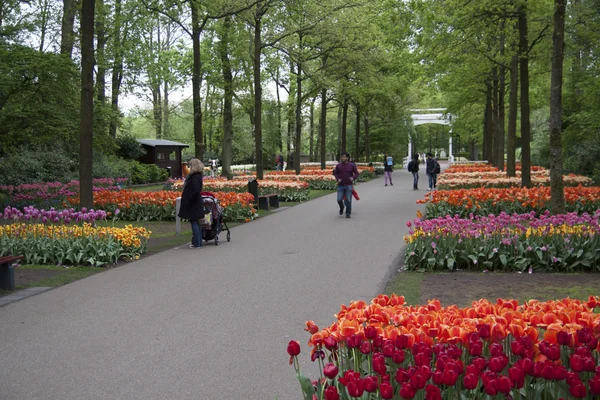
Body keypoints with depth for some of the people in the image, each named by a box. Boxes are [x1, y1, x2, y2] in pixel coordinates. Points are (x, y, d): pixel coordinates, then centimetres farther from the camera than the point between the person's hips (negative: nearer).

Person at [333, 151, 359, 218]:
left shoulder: (352, 166, 0)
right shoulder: (338, 165, 2)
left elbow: (356, 173, 8)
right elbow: (335, 173, 12)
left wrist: (353, 178, -11)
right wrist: (337, 179, -5)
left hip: (349, 186, -1)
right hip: (340, 185, 1)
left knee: (348, 200, -2)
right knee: (339, 199, -4)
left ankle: (348, 213, 10)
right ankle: (341, 208, 28)